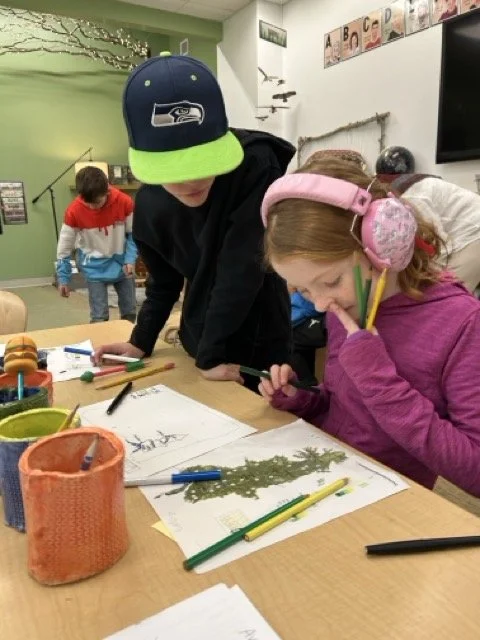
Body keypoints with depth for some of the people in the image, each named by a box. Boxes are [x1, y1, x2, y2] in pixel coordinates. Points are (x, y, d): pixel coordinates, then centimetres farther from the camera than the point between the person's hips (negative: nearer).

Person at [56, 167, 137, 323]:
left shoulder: (124, 202, -16)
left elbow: (133, 233, -1)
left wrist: (131, 259, -14)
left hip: (121, 264, 2)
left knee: (130, 312, 10)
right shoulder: (74, 211, -17)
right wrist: (63, 278, -3)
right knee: (99, 317, -3)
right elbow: (65, 246, -6)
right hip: (95, 269, -2)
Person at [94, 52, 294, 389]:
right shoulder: (149, 203, -7)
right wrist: (141, 341, 0)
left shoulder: (255, 165, -24)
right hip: (199, 345, 5)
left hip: (258, 345, -4)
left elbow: (241, 268, -25)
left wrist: (212, 355, -21)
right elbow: (163, 281, 6)